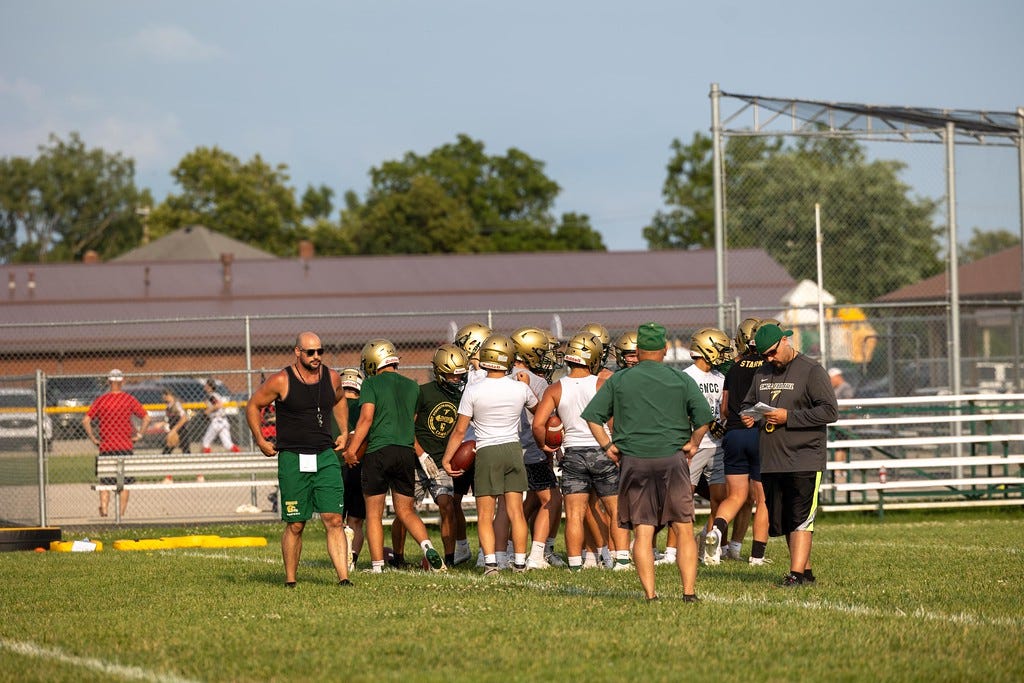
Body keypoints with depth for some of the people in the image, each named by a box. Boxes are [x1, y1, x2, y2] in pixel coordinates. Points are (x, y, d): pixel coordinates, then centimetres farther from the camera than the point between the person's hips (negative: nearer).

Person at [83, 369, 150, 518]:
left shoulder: (100, 400, -1)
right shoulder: (129, 399, -2)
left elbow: (86, 420, -7)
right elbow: (146, 418, -5)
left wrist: (93, 438, 0)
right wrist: (139, 435, 2)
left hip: (106, 448, 0)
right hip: (126, 447, 0)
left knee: (105, 483, 6)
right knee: (125, 483, 7)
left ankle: (104, 508, -12)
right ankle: (121, 513, 4)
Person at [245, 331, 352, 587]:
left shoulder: (332, 378, 5)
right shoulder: (281, 381, -8)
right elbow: (253, 406, 5)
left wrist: (344, 433, 21)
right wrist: (261, 441, 4)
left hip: (325, 456, 3)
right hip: (292, 460, -3)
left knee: (334, 520, -7)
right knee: (295, 525, 2)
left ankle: (343, 578, -10)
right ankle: (290, 581, 15)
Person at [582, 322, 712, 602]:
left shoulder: (618, 380, 6)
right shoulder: (681, 380, 4)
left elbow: (593, 416, 4)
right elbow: (703, 415, -4)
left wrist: (607, 446, 10)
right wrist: (693, 443, 9)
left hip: (633, 461, 0)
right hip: (672, 458, 0)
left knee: (642, 532, 2)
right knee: (684, 530, 5)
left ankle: (650, 594, -4)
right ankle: (689, 591, -3)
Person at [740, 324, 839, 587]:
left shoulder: (811, 371, -6)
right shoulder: (762, 373, 16)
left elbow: (830, 411, -13)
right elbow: (748, 403, 28)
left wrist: (789, 417, -18)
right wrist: (748, 416, 2)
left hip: (804, 459, -7)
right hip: (771, 461, 7)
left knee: (800, 520, -10)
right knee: (781, 521, 9)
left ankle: (797, 573, -13)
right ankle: (805, 570, 17)